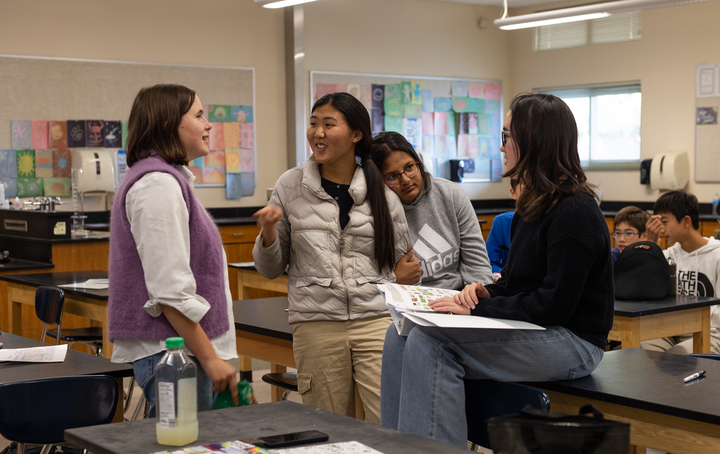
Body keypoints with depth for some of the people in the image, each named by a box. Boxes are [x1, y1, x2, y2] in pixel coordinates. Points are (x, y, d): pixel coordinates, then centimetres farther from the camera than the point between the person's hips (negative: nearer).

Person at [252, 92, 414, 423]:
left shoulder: (382, 192, 7)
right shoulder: (291, 186, 6)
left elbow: (401, 263, 18)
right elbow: (270, 269, 10)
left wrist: (410, 275, -2)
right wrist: (269, 232, -7)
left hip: (377, 321, 0)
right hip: (316, 324, 0)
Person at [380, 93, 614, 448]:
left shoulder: (575, 212, -16)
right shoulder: (532, 207, 14)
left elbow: (554, 306, -20)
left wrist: (479, 308, -17)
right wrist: (487, 292, -1)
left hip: (571, 343, -9)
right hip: (532, 329, 9)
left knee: (430, 341, -25)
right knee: (400, 335, -6)